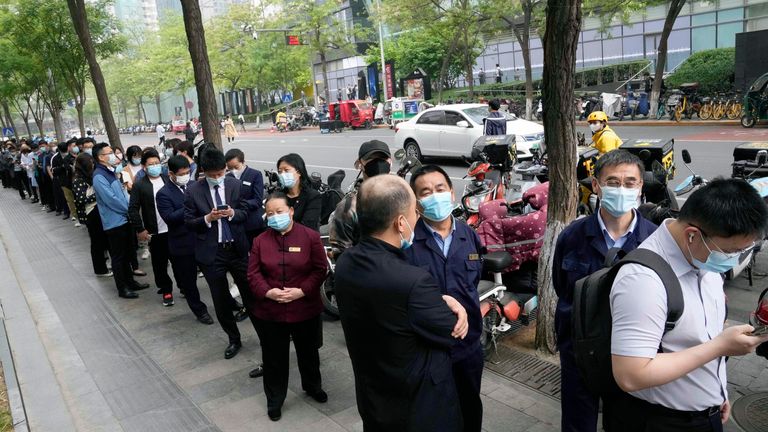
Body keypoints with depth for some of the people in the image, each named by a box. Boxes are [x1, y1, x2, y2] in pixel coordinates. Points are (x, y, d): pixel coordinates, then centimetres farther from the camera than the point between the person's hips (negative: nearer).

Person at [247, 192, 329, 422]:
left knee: (308, 352, 20)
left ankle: (313, 386, 46)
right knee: (274, 357, 12)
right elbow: (253, 273, -1)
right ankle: (274, 400, 31)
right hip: (269, 311, 1)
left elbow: (320, 269, -8)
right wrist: (267, 291, -18)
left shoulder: (310, 236, -8)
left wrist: (302, 291, -19)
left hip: (305, 309, -1)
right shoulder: (260, 241, 0)